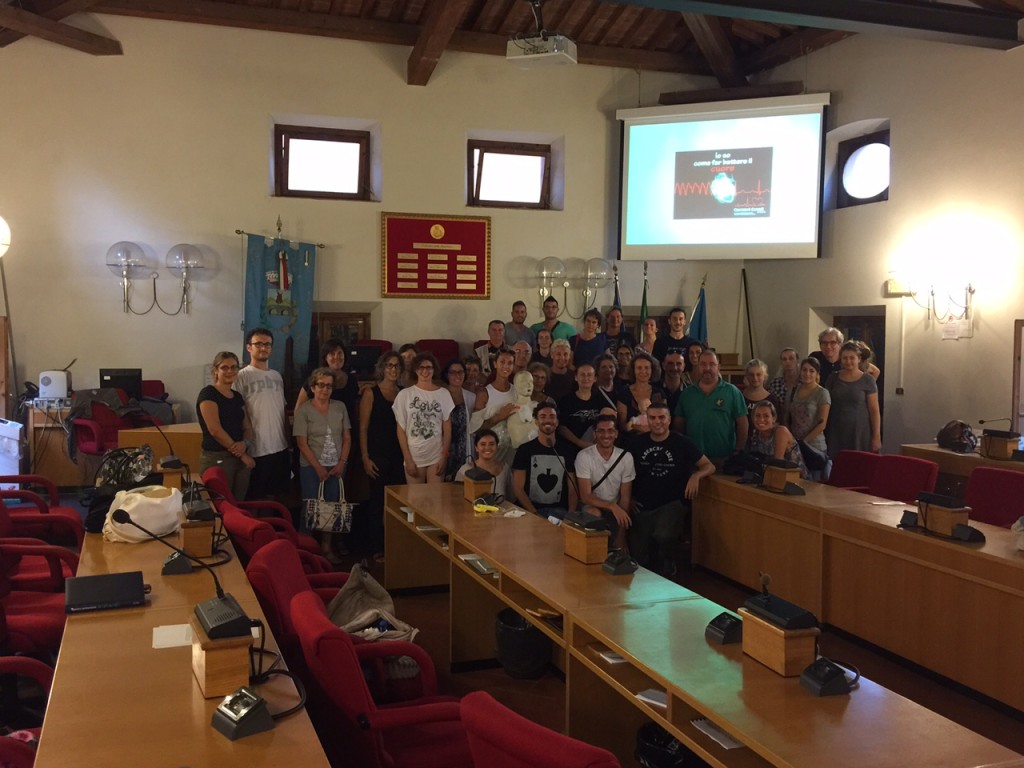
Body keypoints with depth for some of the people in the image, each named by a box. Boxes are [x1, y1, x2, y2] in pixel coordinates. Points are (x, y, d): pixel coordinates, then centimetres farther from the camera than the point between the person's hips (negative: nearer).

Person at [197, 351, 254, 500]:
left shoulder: (237, 396, 14)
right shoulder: (208, 393, -8)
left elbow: (247, 427, 12)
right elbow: (215, 430, -15)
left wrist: (245, 443, -11)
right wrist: (241, 454, -13)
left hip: (241, 458, 7)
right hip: (217, 458, -7)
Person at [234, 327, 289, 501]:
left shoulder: (277, 376, 13)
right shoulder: (242, 376, -8)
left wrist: (288, 440, 14)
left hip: (280, 448, 6)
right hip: (256, 449, -6)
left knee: (278, 497, 13)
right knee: (255, 499, 2)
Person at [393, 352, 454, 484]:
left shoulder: (443, 394, 2)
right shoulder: (405, 394, -1)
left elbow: (447, 429, 4)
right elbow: (401, 430, 0)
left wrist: (444, 457, -2)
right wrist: (408, 459, -5)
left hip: (437, 456, 0)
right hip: (413, 457, 0)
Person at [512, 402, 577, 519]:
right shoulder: (525, 450, 3)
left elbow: (572, 488, 10)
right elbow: (518, 488, -2)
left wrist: (571, 514, -8)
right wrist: (535, 514, -15)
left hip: (558, 510, 2)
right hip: (530, 511, -2)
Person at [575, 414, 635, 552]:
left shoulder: (626, 457, -6)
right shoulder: (584, 456, -15)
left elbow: (625, 497, -5)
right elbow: (585, 496, -18)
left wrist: (621, 534, -11)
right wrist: (612, 506, -33)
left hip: (616, 510, 3)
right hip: (592, 507, -3)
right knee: (594, 513, -34)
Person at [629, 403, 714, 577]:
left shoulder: (682, 443, -4)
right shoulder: (638, 443, 4)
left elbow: (709, 466, 0)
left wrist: (696, 475, -21)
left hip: (672, 503, -3)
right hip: (642, 506, 3)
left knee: (663, 535, -33)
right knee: (638, 558, -1)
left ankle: (666, 570, -4)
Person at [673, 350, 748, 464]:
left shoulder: (732, 392, 0)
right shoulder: (687, 393, 9)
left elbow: (742, 423, -1)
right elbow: (679, 423, 11)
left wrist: (738, 452, -6)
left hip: (724, 458, -2)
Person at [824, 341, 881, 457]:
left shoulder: (867, 380, 0)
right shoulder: (833, 379, 9)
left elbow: (874, 410, -1)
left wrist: (877, 436, -5)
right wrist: (823, 433, 8)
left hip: (859, 434, -2)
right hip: (836, 434, 2)